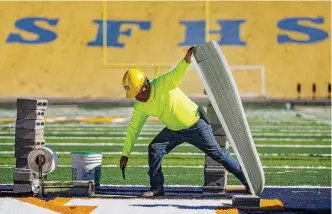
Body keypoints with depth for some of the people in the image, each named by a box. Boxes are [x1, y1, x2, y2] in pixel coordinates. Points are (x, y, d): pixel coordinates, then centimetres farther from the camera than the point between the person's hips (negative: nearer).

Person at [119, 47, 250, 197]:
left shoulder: (163, 83, -25)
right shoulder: (140, 107, -8)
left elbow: (178, 72, -42)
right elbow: (133, 129, 0)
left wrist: (186, 60, -64)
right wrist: (125, 154, -1)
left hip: (195, 124, -5)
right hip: (173, 130, 5)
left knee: (217, 154, -1)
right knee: (154, 149, -10)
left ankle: (246, 180, 11)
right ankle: (157, 187, 2)